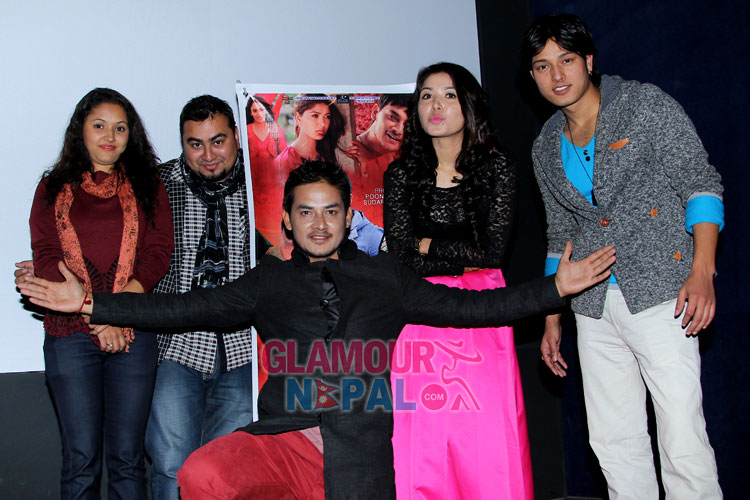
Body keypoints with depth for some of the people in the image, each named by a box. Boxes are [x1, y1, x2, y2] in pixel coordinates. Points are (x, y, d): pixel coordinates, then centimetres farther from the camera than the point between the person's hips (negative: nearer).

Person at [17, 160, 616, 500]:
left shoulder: (385, 276, 15)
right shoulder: (269, 281, 14)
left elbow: (463, 306, 11)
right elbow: (185, 308, 11)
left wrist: (556, 287, 4)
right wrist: (89, 302, 5)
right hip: (282, 440, 0)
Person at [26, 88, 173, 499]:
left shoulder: (147, 186, 11)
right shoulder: (54, 187, 11)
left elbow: (158, 253, 1)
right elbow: (46, 257, 1)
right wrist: (96, 315, -12)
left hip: (133, 333, 0)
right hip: (70, 333, 0)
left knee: (127, 457, 4)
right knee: (81, 458, 3)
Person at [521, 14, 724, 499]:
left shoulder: (645, 104, 0)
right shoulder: (547, 147, 14)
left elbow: (701, 182, -3)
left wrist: (702, 271, -16)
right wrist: (552, 318, 18)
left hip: (658, 293, -5)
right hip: (594, 306, 5)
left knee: (684, 445, -9)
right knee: (614, 441, 7)